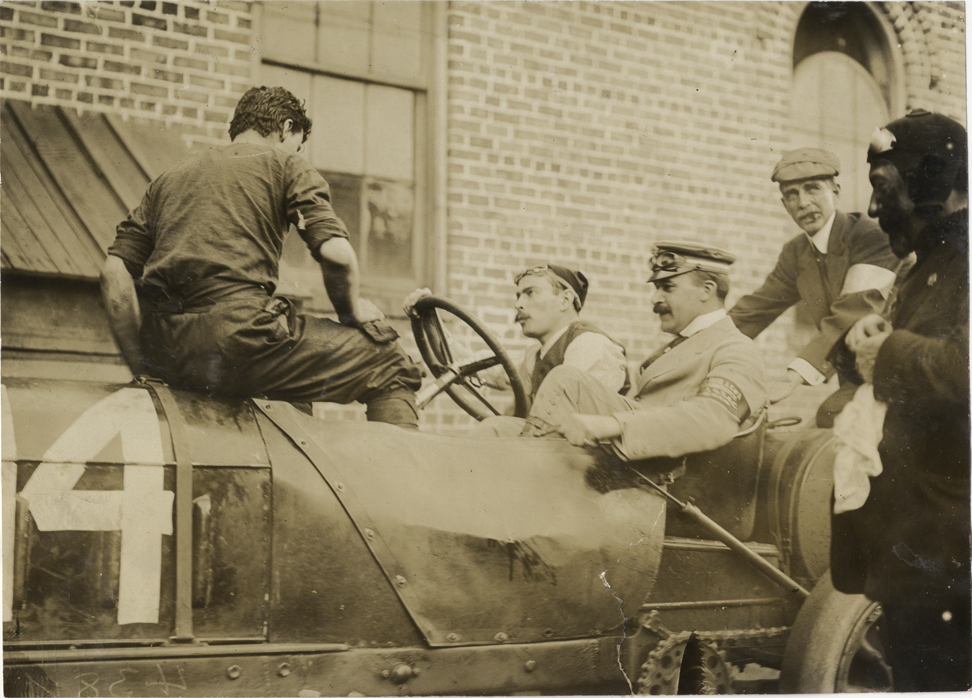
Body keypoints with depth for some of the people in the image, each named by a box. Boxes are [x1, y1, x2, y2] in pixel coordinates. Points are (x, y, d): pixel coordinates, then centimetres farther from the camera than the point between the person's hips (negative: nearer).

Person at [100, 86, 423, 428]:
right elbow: (337, 255, -5)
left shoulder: (171, 176, 27)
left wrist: (142, 367, 18)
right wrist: (351, 312, 14)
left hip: (167, 358, 7)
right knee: (390, 365, 7)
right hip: (241, 336, -7)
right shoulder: (287, 166, 11)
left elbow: (114, 272, 16)